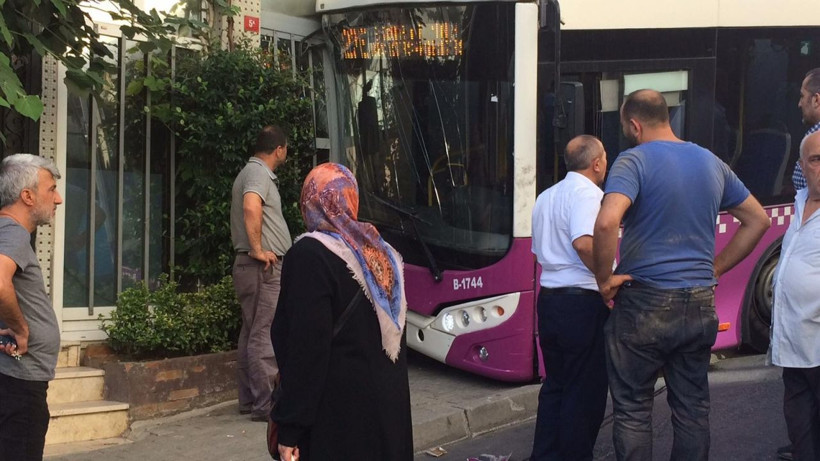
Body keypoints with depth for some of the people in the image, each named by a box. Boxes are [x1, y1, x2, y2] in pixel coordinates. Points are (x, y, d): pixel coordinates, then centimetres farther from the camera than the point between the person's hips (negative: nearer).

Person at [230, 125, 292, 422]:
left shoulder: (251, 172, 21)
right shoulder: (259, 173, -12)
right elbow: (251, 207, -31)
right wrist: (258, 249, -25)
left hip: (257, 266, 11)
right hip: (264, 266, -11)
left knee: (251, 334, 13)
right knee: (264, 336, -10)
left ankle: (249, 400, 19)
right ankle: (265, 405, -9)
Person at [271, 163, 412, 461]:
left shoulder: (310, 256, -14)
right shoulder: (382, 252, 9)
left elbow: (307, 351, -19)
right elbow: (393, 336, 13)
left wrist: (289, 429, -16)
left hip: (339, 414, -7)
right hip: (388, 402, 7)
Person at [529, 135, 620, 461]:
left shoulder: (546, 197, 15)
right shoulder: (587, 193, -13)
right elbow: (584, 243, -29)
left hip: (549, 298, 9)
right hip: (583, 303, -9)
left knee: (555, 384, 17)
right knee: (586, 389, 1)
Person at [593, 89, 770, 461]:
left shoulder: (634, 161, -11)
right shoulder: (711, 163, 10)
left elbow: (607, 223, -28)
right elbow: (757, 220, 18)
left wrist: (604, 279, -14)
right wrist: (715, 268, 16)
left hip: (645, 304, -6)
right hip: (700, 305, 6)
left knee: (632, 409, 4)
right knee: (693, 408, 14)